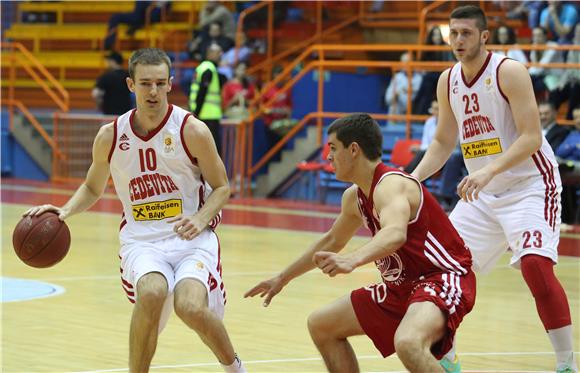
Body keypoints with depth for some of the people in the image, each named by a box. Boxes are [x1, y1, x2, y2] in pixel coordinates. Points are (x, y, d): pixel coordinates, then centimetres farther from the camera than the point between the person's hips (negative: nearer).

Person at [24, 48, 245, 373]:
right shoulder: (111, 136, 1)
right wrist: (65, 211, -2)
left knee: (190, 307, -28)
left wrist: (201, 219, -18)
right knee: (152, 294, -33)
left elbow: (222, 188, 2)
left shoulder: (192, 130, -8)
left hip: (191, 237, -1)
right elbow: (93, 188, 18)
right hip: (141, 240, 1)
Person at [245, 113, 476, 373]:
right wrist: (282, 279, 32)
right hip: (404, 285, 10)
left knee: (408, 343, -40)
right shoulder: (354, 198, 8)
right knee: (321, 326, 14)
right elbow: (331, 242, 26)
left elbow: (395, 234, -43)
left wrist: (352, 260, -59)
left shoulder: (390, 184, -21)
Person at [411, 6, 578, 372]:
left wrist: (489, 170, -35)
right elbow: (443, 143, 15)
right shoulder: (448, 81, 4)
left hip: (530, 184, -7)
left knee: (535, 264, -27)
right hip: (482, 193, 7)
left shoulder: (509, 71, -16)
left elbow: (531, 137, -23)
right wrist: (413, 179, -1)